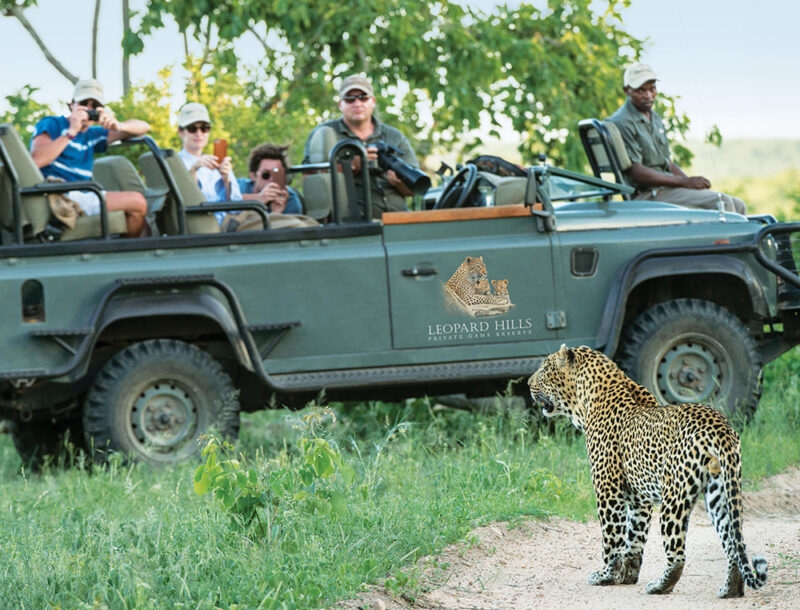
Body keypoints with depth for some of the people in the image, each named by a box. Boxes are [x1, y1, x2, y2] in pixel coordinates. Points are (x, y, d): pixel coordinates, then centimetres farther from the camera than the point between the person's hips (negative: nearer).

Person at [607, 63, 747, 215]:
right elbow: (635, 171, -19)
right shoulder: (621, 123, -11)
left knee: (738, 206, 1)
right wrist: (685, 182, -20)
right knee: (721, 202, -22)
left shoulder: (655, 118, 20)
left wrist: (691, 182, 3)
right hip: (648, 195, -10)